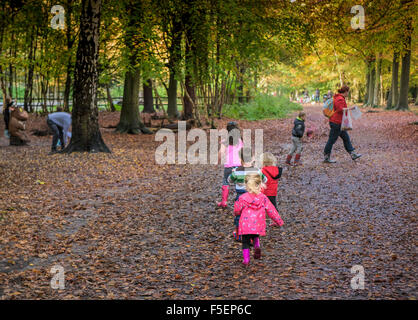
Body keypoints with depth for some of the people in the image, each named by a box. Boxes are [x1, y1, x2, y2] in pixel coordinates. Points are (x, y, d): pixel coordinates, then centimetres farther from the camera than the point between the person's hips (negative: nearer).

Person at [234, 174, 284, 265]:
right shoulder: (263, 198, -1)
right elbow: (271, 211, 4)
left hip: (245, 225, -2)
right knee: (255, 237, 27)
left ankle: (246, 259, 7)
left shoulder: (243, 198, -6)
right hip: (258, 226, 2)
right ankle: (257, 246, -2)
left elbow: (237, 211, 3)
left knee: (245, 242, 12)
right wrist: (279, 221, 14)